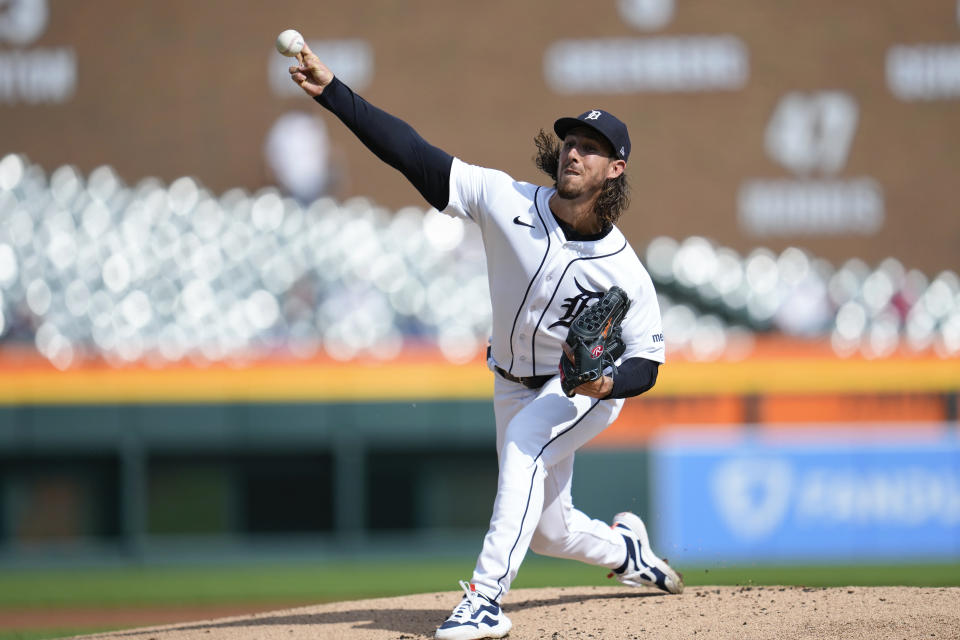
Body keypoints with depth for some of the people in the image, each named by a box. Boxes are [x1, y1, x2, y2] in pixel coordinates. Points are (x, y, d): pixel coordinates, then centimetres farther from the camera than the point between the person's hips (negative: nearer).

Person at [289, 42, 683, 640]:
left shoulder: (624, 271, -24)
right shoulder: (506, 200, -20)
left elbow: (646, 363, -15)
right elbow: (414, 154, -26)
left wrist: (607, 383, -38)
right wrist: (332, 92, -35)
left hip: (588, 389, -4)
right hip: (516, 384, 4)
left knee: (525, 447, -34)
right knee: (547, 531, 12)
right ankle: (623, 546, 48)